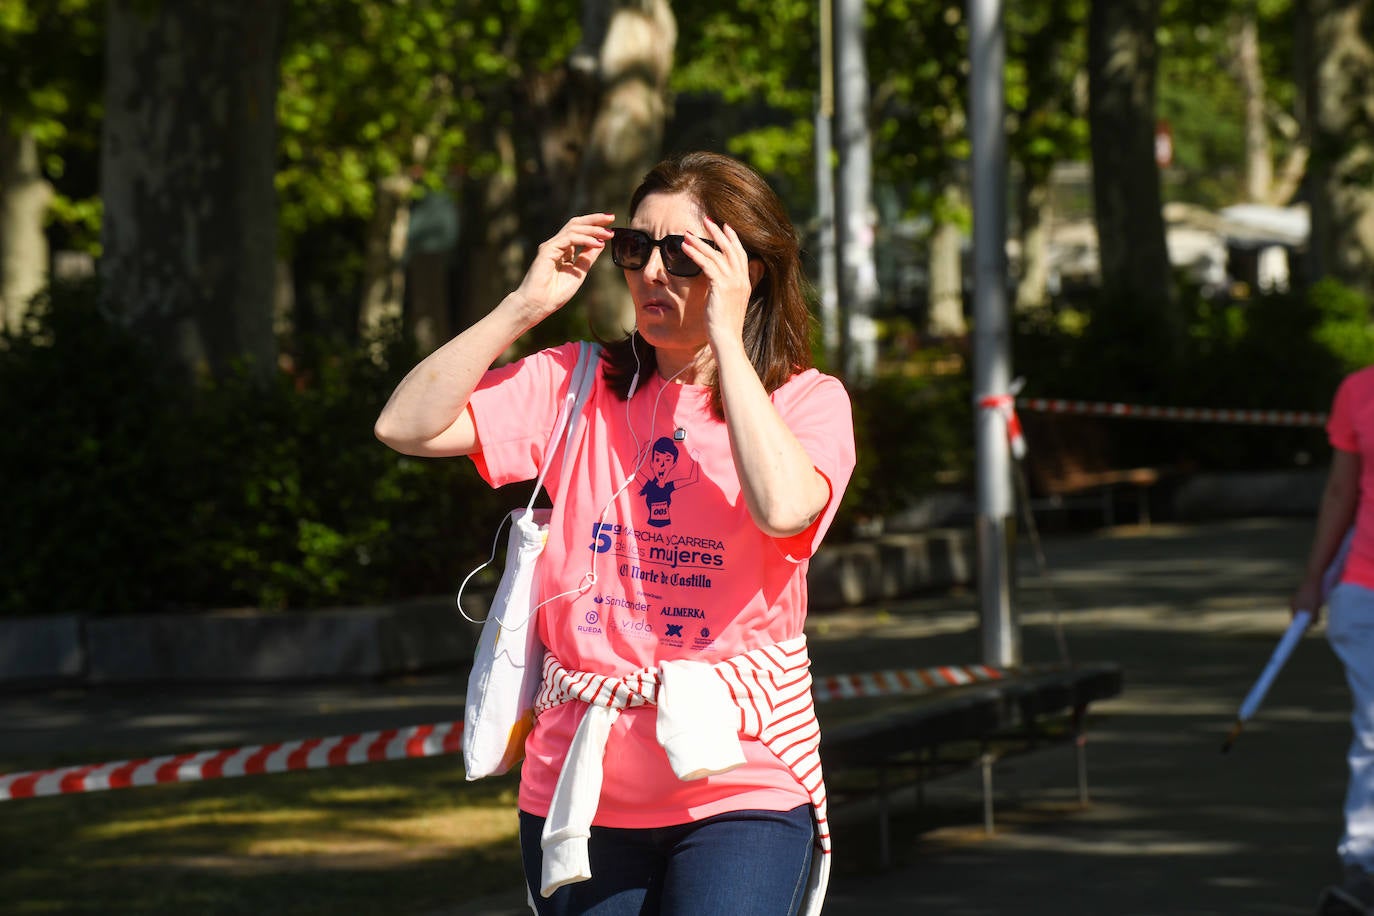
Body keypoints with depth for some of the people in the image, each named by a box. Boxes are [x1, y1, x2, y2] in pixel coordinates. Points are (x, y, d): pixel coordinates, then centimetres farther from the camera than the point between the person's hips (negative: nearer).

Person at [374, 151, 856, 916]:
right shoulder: (577, 387, 7)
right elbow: (408, 425, -1)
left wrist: (726, 336, -16)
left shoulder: (806, 400, 0)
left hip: (739, 782, -3)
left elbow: (783, 508, -22)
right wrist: (527, 305, -4)